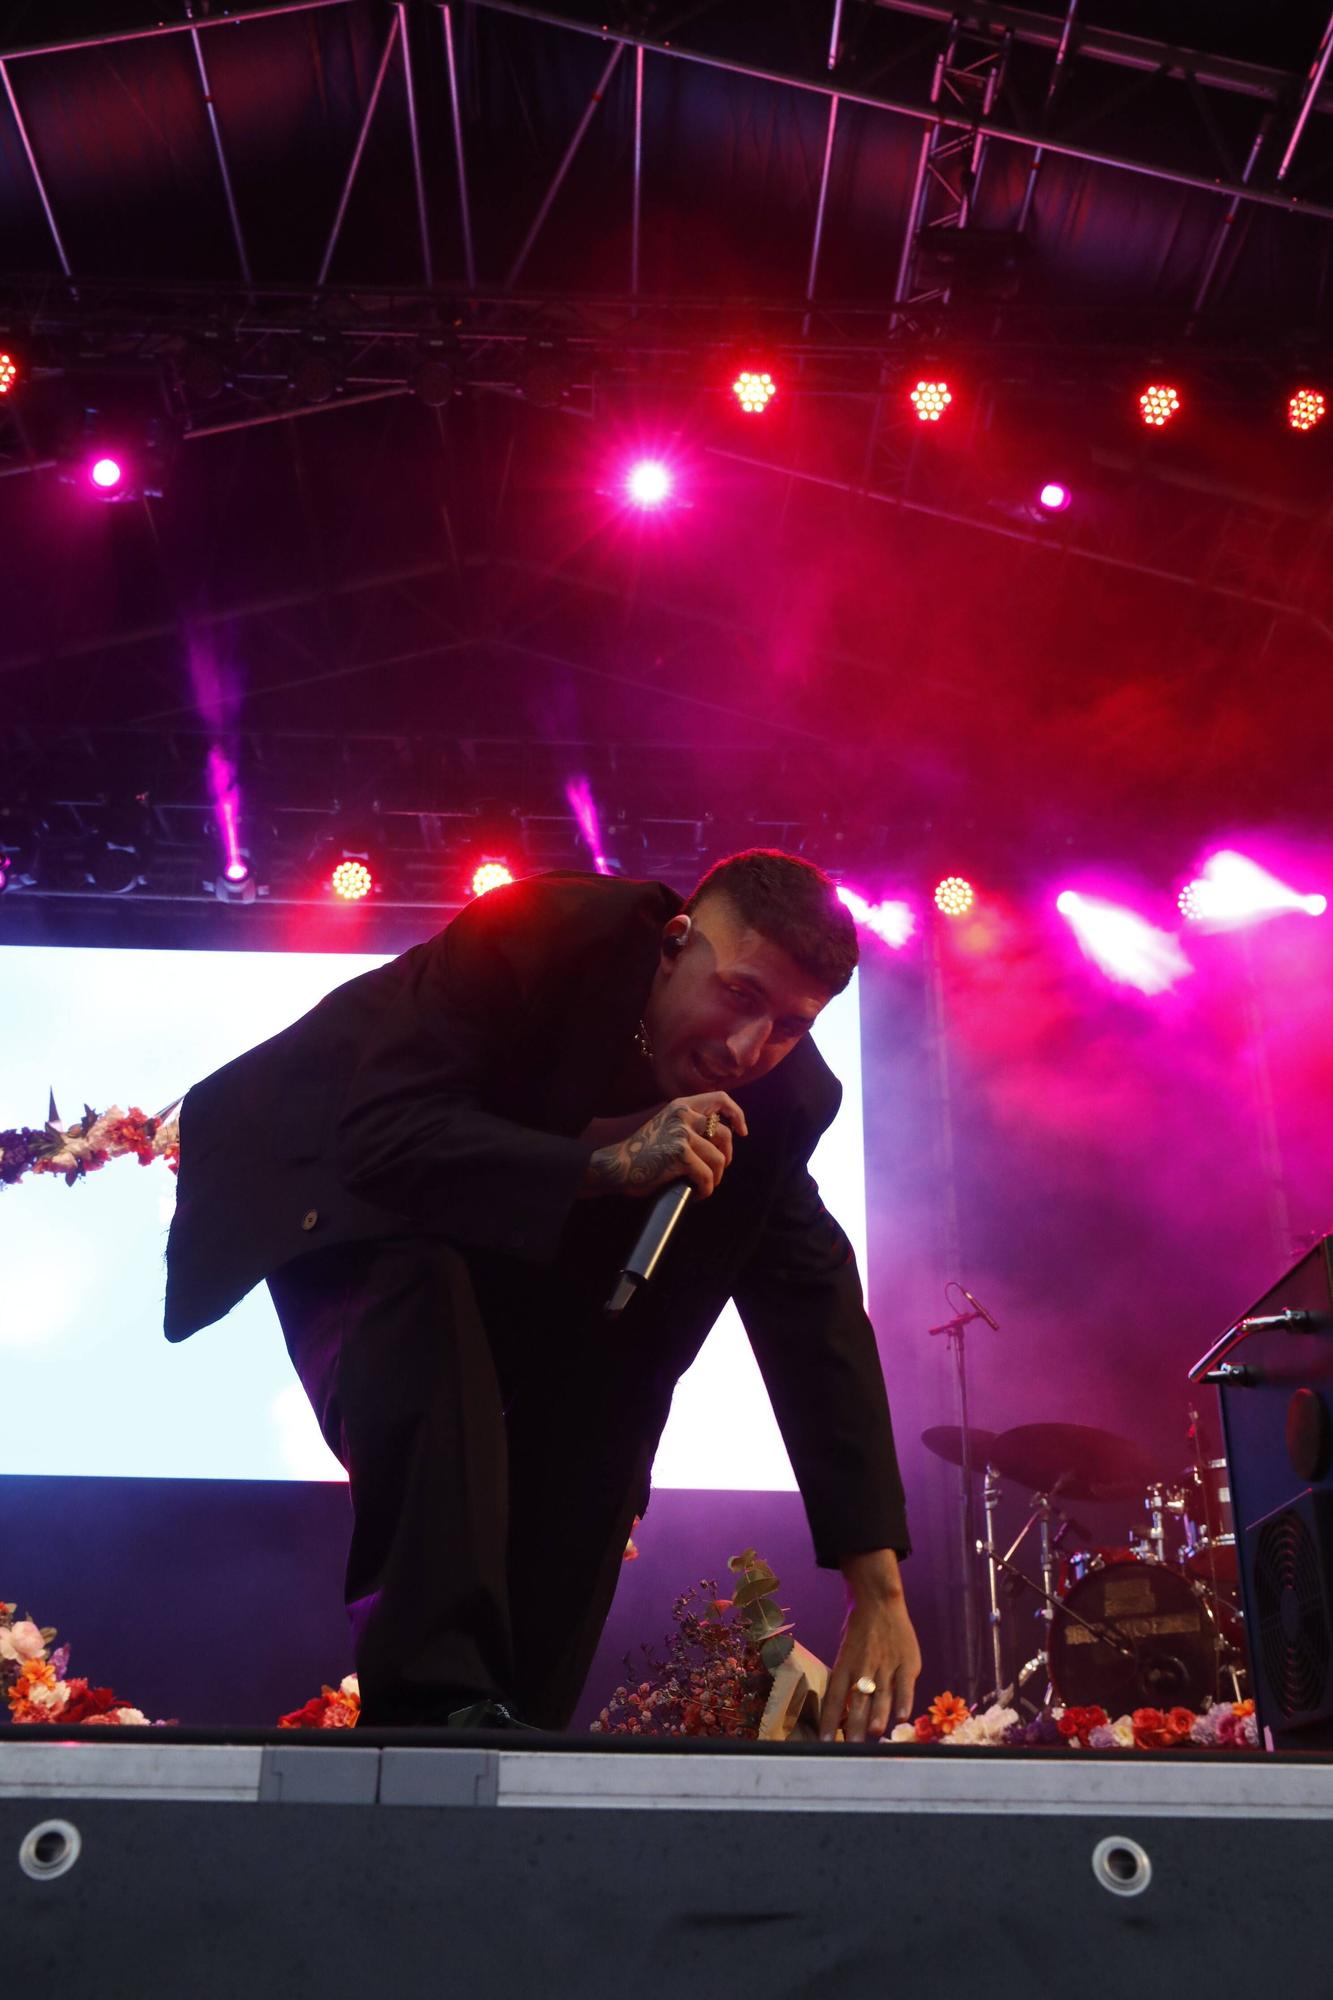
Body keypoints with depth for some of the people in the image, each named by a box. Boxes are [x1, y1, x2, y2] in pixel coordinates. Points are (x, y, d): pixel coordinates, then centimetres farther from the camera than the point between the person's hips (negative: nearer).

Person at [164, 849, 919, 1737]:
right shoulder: (531, 934, -34)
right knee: (426, 1300, -35)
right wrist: (603, 1162, -48)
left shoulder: (784, 1093, -18)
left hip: (532, 1240, 6)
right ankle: (436, 1697, -35)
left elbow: (818, 1314, -17)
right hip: (335, 1178, -6)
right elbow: (383, 1138, -37)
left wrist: (879, 1591, -20)